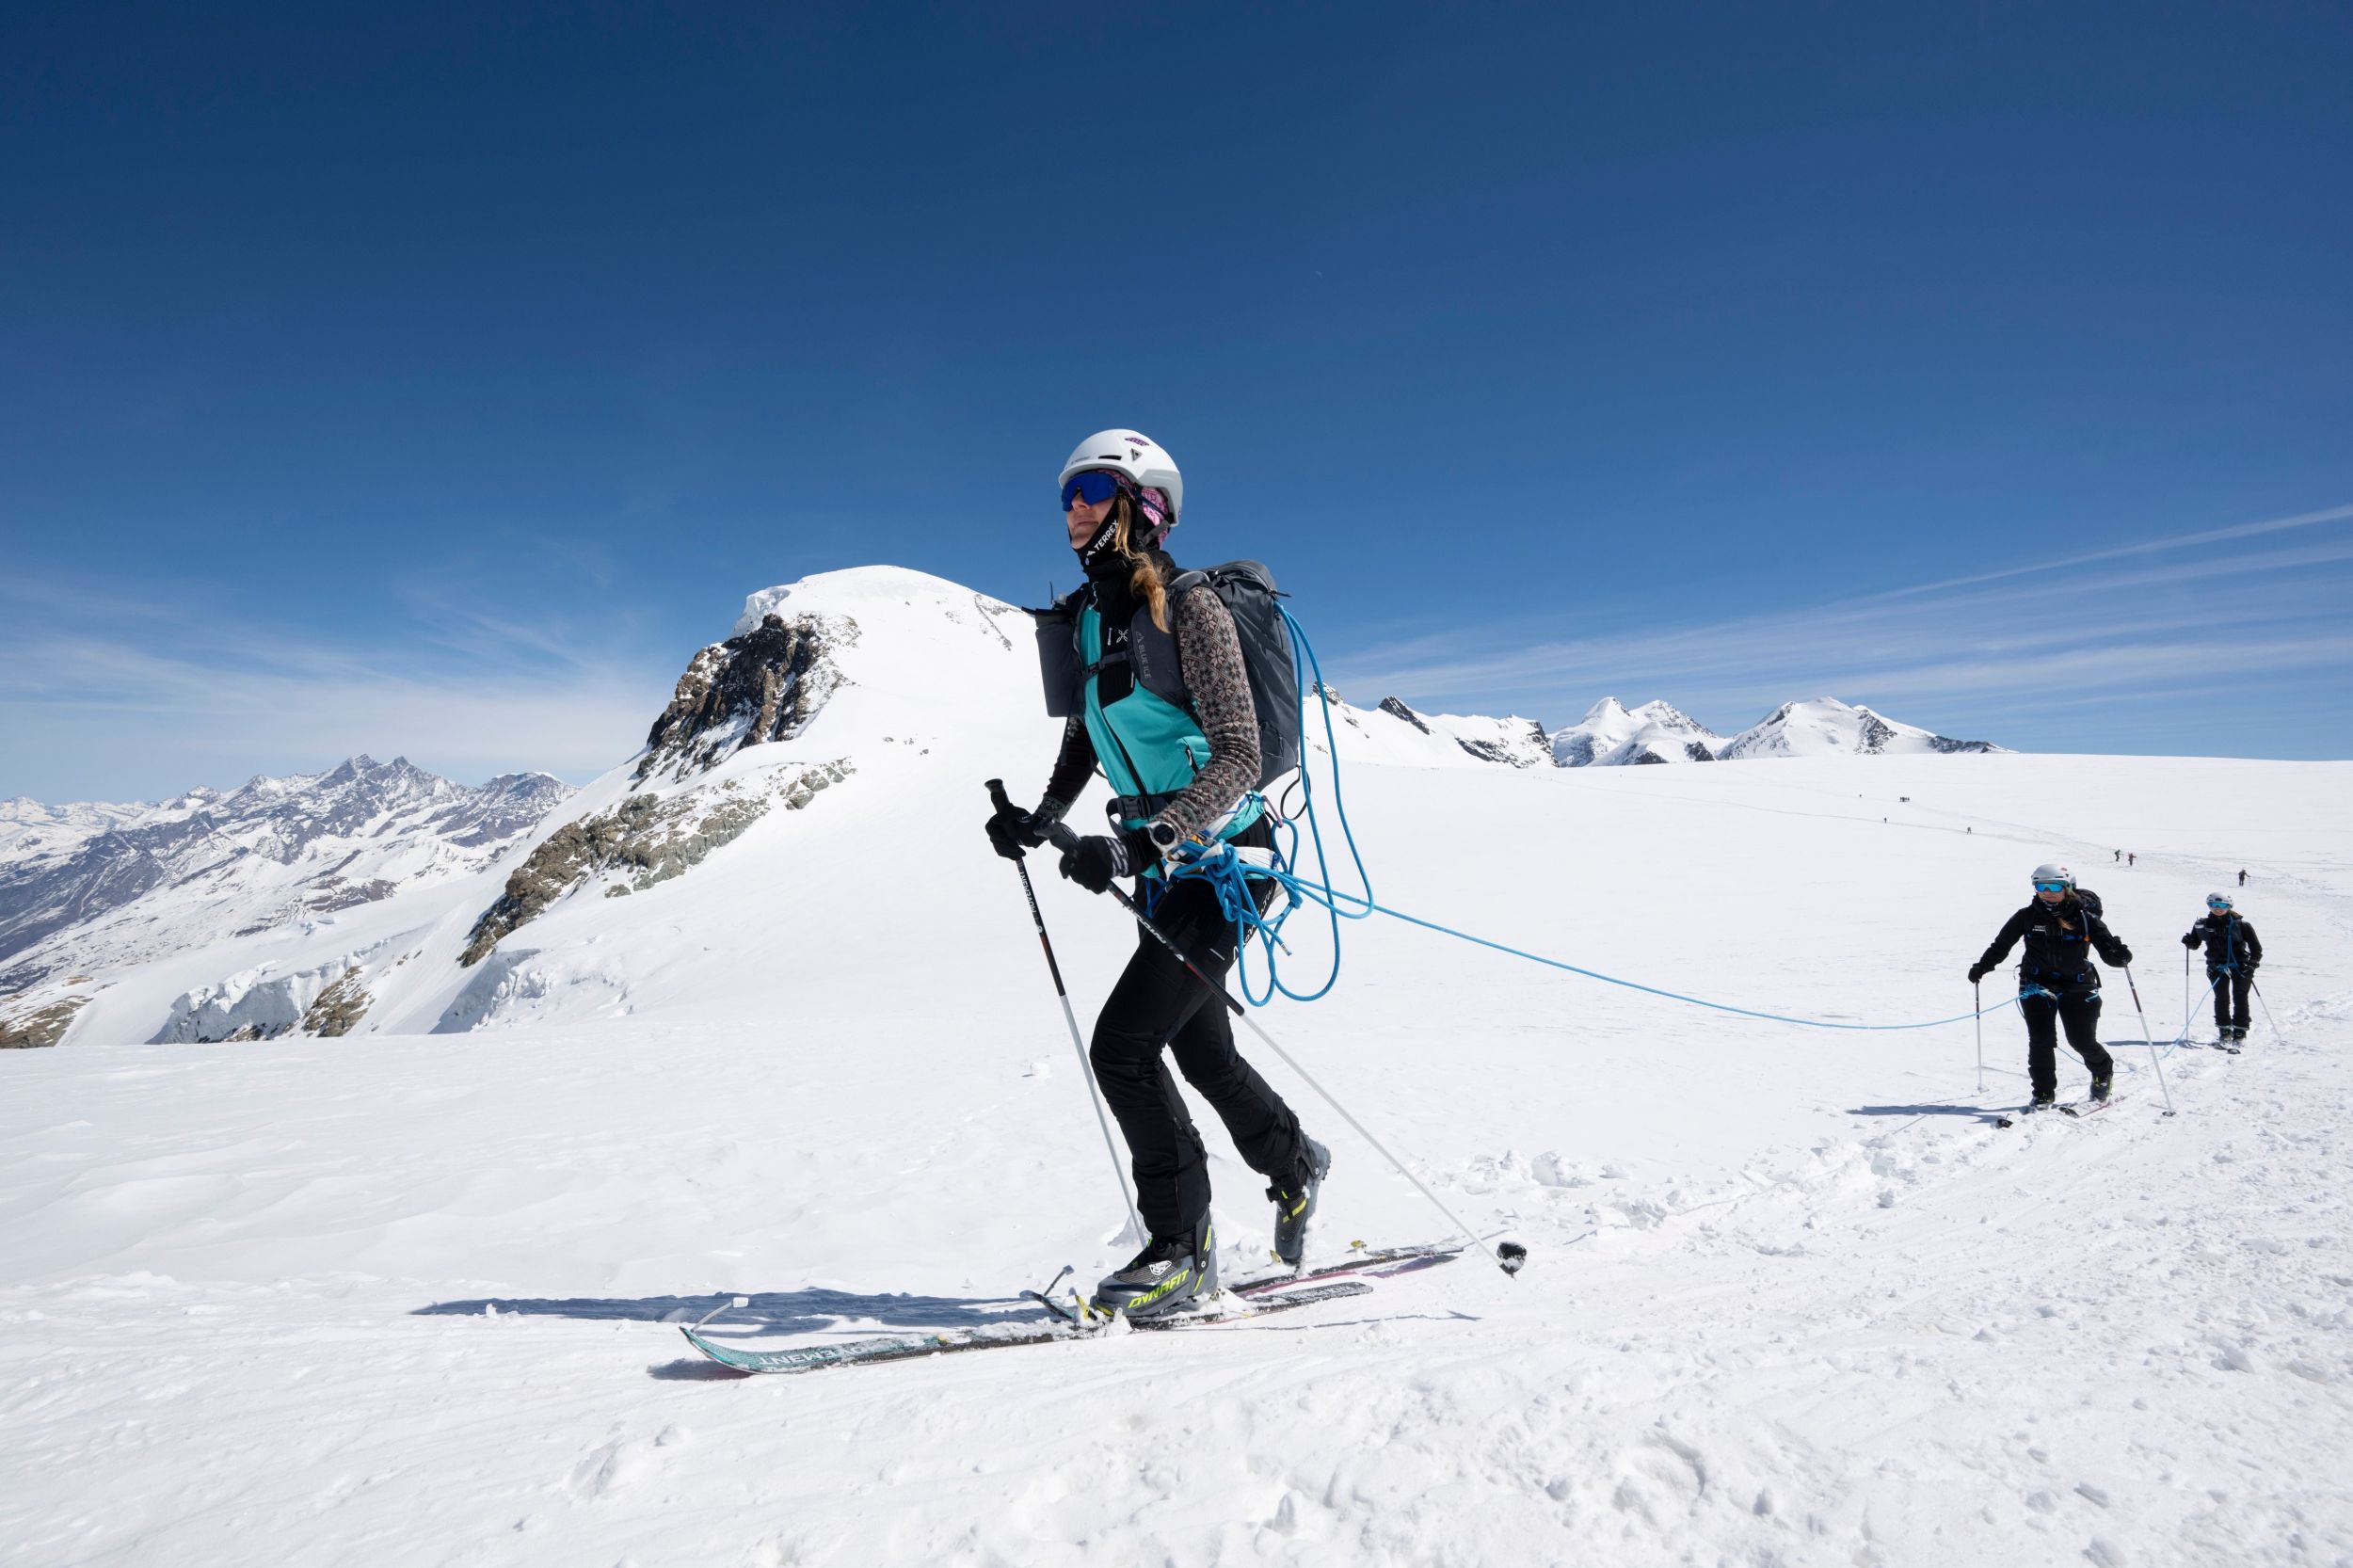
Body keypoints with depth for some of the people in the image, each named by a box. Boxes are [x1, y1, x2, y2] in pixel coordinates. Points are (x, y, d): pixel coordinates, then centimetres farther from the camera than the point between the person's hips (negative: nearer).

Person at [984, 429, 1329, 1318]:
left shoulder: (1188, 609, -16)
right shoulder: (1084, 620, 7)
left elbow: (1238, 757, -21)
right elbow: (1084, 740, 19)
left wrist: (1144, 844, -31)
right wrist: (1040, 820, 4)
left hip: (1224, 855, -8)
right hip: (1163, 861, 8)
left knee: (1122, 1045, -13)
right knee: (1197, 1048, 19)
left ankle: (1182, 1253, 5)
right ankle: (1294, 1163, 45)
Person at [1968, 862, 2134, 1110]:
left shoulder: (2085, 918, -6)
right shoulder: (2027, 916, -3)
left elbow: (2106, 946, -8)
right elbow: (2001, 944, 6)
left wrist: (2120, 955, -30)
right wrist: (1981, 967, 2)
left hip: (2078, 985, 0)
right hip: (2037, 984, 1)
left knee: (2083, 1041, 1)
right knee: (2041, 1040, -7)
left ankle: (2103, 1073, 35)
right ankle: (2043, 1094, 6)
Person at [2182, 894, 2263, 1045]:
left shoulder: (2240, 924, -5)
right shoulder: (2203, 925, 2)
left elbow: (2256, 947, -2)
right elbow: (2194, 943, 13)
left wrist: (2252, 964, -14)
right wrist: (2188, 941, -10)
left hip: (2240, 966, -1)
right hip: (2217, 966, 2)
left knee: (2240, 998, -3)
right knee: (2221, 998, -4)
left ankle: (2240, 1031, 6)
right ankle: (2224, 1029, 5)